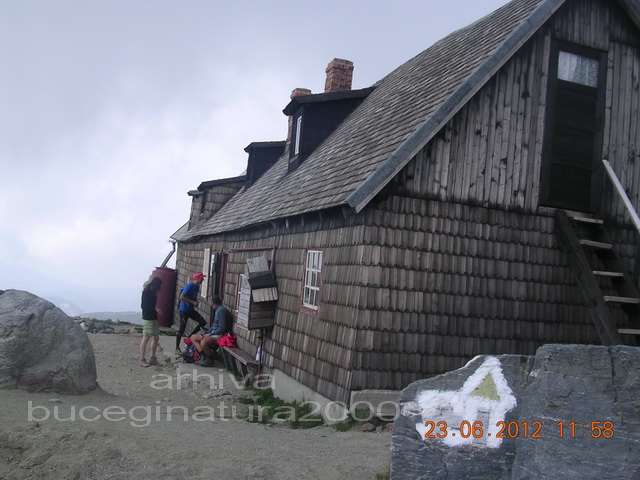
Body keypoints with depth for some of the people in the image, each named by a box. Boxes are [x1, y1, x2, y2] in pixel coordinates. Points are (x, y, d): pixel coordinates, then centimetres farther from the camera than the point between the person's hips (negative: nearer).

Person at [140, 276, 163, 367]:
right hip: (147, 318, -9)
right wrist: (155, 309, -20)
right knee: (146, 338, -4)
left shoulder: (153, 292, 13)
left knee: (156, 337, 11)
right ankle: (142, 360, 2)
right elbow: (143, 305, -18)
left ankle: (152, 358, 18)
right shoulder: (146, 291, -12)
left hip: (154, 318, 9)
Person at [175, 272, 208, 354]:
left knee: (203, 322, -3)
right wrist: (193, 302, -22)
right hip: (184, 310, -8)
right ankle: (177, 348, 11)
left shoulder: (197, 287, 6)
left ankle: (190, 337, 12)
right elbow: (181, 297, -24)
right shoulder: (189, 286, -19)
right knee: (182, 329, -1)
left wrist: (196, 302, 3)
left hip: (191, 310, 8)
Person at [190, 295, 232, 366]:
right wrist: (204, 333, 3)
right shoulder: (217, 310, 14)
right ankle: (203, 356, -11)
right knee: (193, 337, 3)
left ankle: (210, 360, -12)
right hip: (214, 333, 11)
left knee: (203, 342, -36)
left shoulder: (221, 310, -16)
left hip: (220, 334, -11)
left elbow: (222, 328, -21)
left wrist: (210, 334, -16)